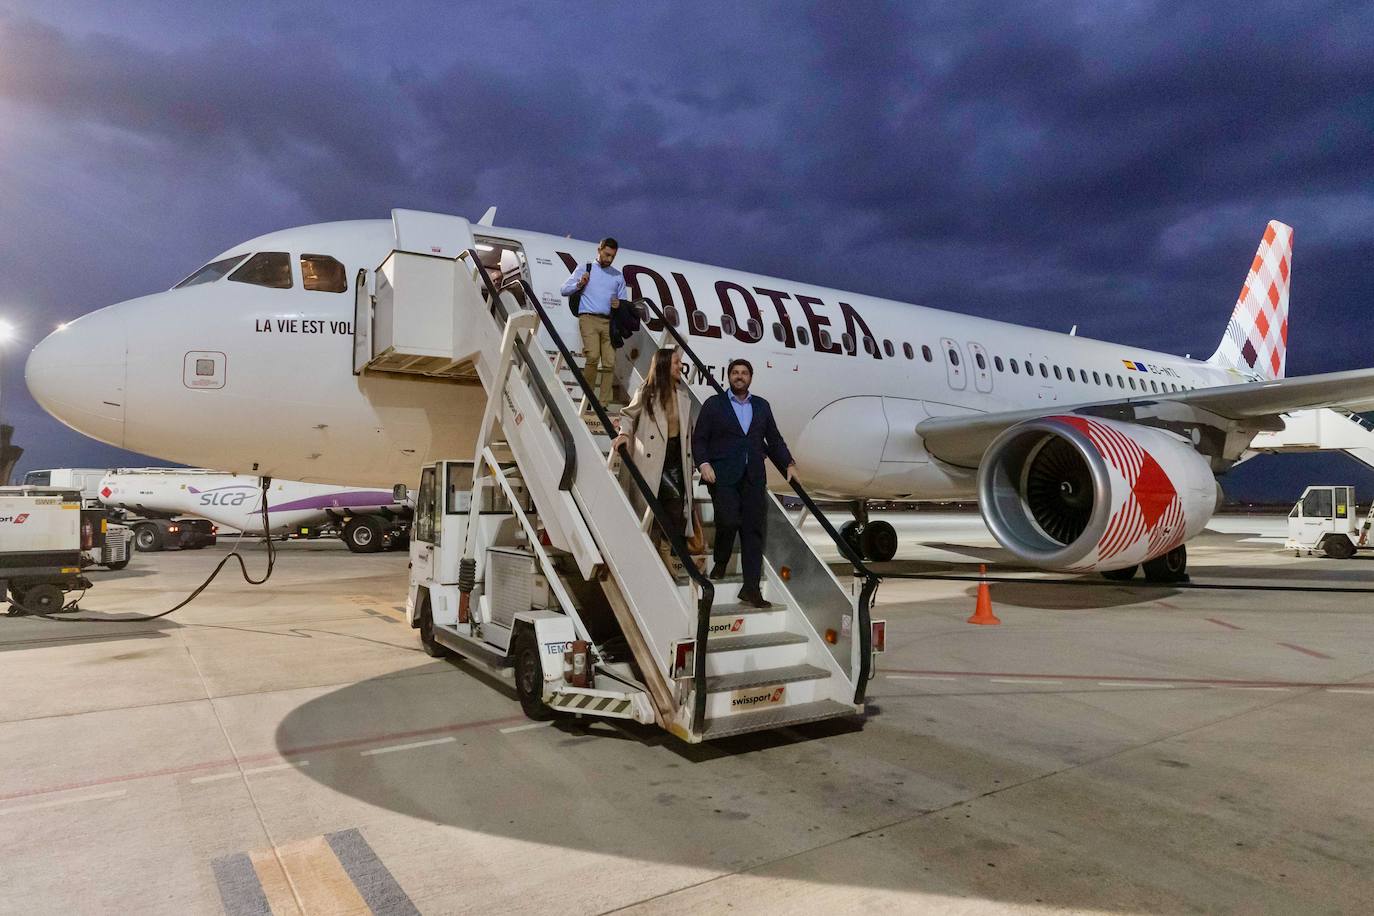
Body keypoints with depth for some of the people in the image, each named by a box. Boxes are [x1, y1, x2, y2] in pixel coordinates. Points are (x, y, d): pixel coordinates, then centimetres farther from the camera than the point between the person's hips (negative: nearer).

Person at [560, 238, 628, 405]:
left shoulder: (618, 276, 21)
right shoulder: (584, 269, 14)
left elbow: (624, 300, 24)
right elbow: (565, 289, 12)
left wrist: (619, 304, 1)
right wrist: (579, 284, -7)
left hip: (609, 322, 3)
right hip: (589, 318, -3)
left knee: (609, 362, -7)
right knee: (593, 356, -23)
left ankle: (603, 403, -4)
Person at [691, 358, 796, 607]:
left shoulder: (762, 406, 16)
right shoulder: (714, 404, 7)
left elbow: (774, 439, 18)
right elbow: (699, 438, 3)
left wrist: (789, 464, 8)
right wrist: (703, 463, -13)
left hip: (753, 477, 3)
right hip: (723, 476, -3)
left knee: (753, 530, -1)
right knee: (729, 521, -15)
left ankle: (751, 589, 3)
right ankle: (720, 564, 16)